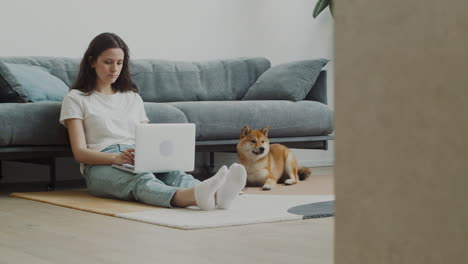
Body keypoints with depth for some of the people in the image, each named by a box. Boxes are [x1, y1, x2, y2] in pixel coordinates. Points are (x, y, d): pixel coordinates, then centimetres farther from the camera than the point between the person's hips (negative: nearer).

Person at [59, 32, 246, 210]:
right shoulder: (75, 99, 10)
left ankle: (216, 195, -67)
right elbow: (79, 152, -1)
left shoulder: (133, 97, 25)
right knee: (142, 180, -40)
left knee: (172, 173, -34)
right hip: (101, 166, -4)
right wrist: (116, 157, -22)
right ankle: (194, 196, -72)